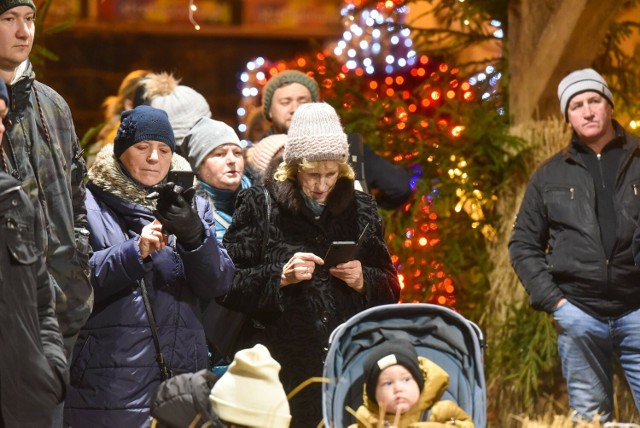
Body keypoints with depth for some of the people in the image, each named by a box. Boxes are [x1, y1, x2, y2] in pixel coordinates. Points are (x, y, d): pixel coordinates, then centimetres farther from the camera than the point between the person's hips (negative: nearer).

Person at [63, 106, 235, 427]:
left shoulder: (193, 206, 14)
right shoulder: (90, 204, 3)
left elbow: (217, 284, 1)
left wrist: (194, 237, -17)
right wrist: (134, 252, -23)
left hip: (183, 374, 3)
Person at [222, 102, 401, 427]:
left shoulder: (361, 209, 12)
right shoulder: (259, 205, 2)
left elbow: (390, 288, 16)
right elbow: (227, 284, -1)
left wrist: (363, 281, -4)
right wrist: (280, 276, -14)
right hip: (281, 363, -2)